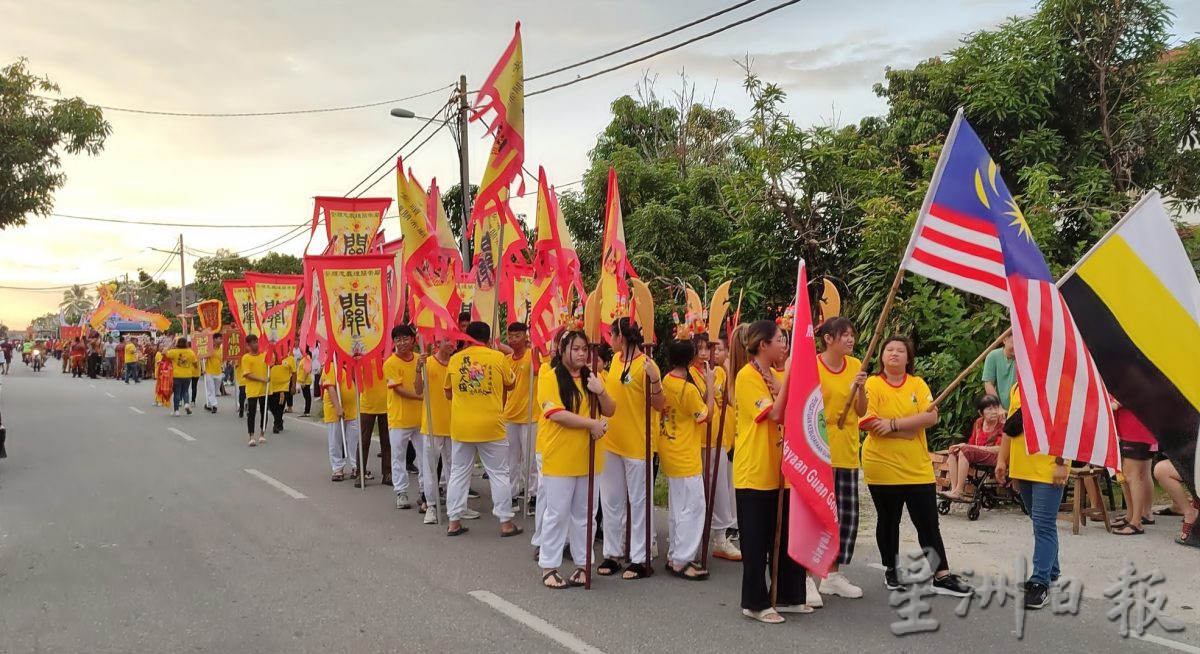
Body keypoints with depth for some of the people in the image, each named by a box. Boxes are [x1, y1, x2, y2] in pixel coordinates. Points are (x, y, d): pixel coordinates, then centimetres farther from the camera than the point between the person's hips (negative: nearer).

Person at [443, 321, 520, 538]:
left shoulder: (455, 359, 2)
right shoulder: (497, 357, -4)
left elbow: (448, 392, 13)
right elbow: (510, 384, 11)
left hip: (461, 426, 2)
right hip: (490, 426, -2)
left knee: (458, 473, 12)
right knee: (499, 474, 7)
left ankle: (454, 522, 16)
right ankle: (506, 523, 10)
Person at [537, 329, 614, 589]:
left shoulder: (591, 378, 9)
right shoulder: (550, 377, -9)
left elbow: (610, 411, 6)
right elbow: (556, 414, -19)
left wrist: (600, 392, -14)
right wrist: (592, 424, -19)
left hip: (588, 457, 5)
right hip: (560, 457, -5)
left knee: (584, 514, 12)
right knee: (557, 513, 1)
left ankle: (583, 563, 22)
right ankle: (548, 566, 12)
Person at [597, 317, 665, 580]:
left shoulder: (645, 364, -16)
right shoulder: (616, 359, 8)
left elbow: (659, 405, -18)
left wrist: (654, 378, -32)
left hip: (636, 443, -8)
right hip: (611, 441, 8)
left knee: (638, 502, 4)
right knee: (611, 501, 13)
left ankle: (640, 559, 13)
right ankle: (612, 553, 25)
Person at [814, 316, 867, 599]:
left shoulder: (855, 365, 5)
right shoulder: (812, 366, -10)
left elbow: (861, 411, 4)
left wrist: (861, 387, -12)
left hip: (848, 450, 6)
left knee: (848, 514, 10)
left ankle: (833, 574, 23)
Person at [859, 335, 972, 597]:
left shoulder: (918, 384, 4)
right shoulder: (872, 384, -5)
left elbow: (932, 417, -10)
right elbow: (870, 424, -16)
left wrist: (894, 424, -19)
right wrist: (913, 426, -13)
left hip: (918, 467, 3)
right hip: (883, 466, -3)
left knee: (929, 522, 6)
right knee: (889, 521, 10)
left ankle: (942, 576, 13)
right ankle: (891, 571, 25)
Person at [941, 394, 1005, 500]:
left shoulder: (1002, 425, -9)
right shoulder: (979, 423, 10)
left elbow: (999, 449, -17)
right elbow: (972, 443, 14)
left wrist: (968, 447, -20)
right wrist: (963, 445, -12)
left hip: (995, 457, -7)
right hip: (978, 456, 7)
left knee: (965, 451, -28)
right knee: (954, 452, -12)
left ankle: (959, 491, -28)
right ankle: (954, 489, -24)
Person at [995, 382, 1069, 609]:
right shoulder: (1017, 388, 14)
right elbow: (1009, 426, 19)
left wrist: (1062, 463, -17)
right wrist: (1002, 459, 15)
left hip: (1048, 469, -7)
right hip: (1022, 467, 7)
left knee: (1043, 524, -8)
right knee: (1040, 522, 18)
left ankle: (1040, 583, -7)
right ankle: (1050, 571, 31)